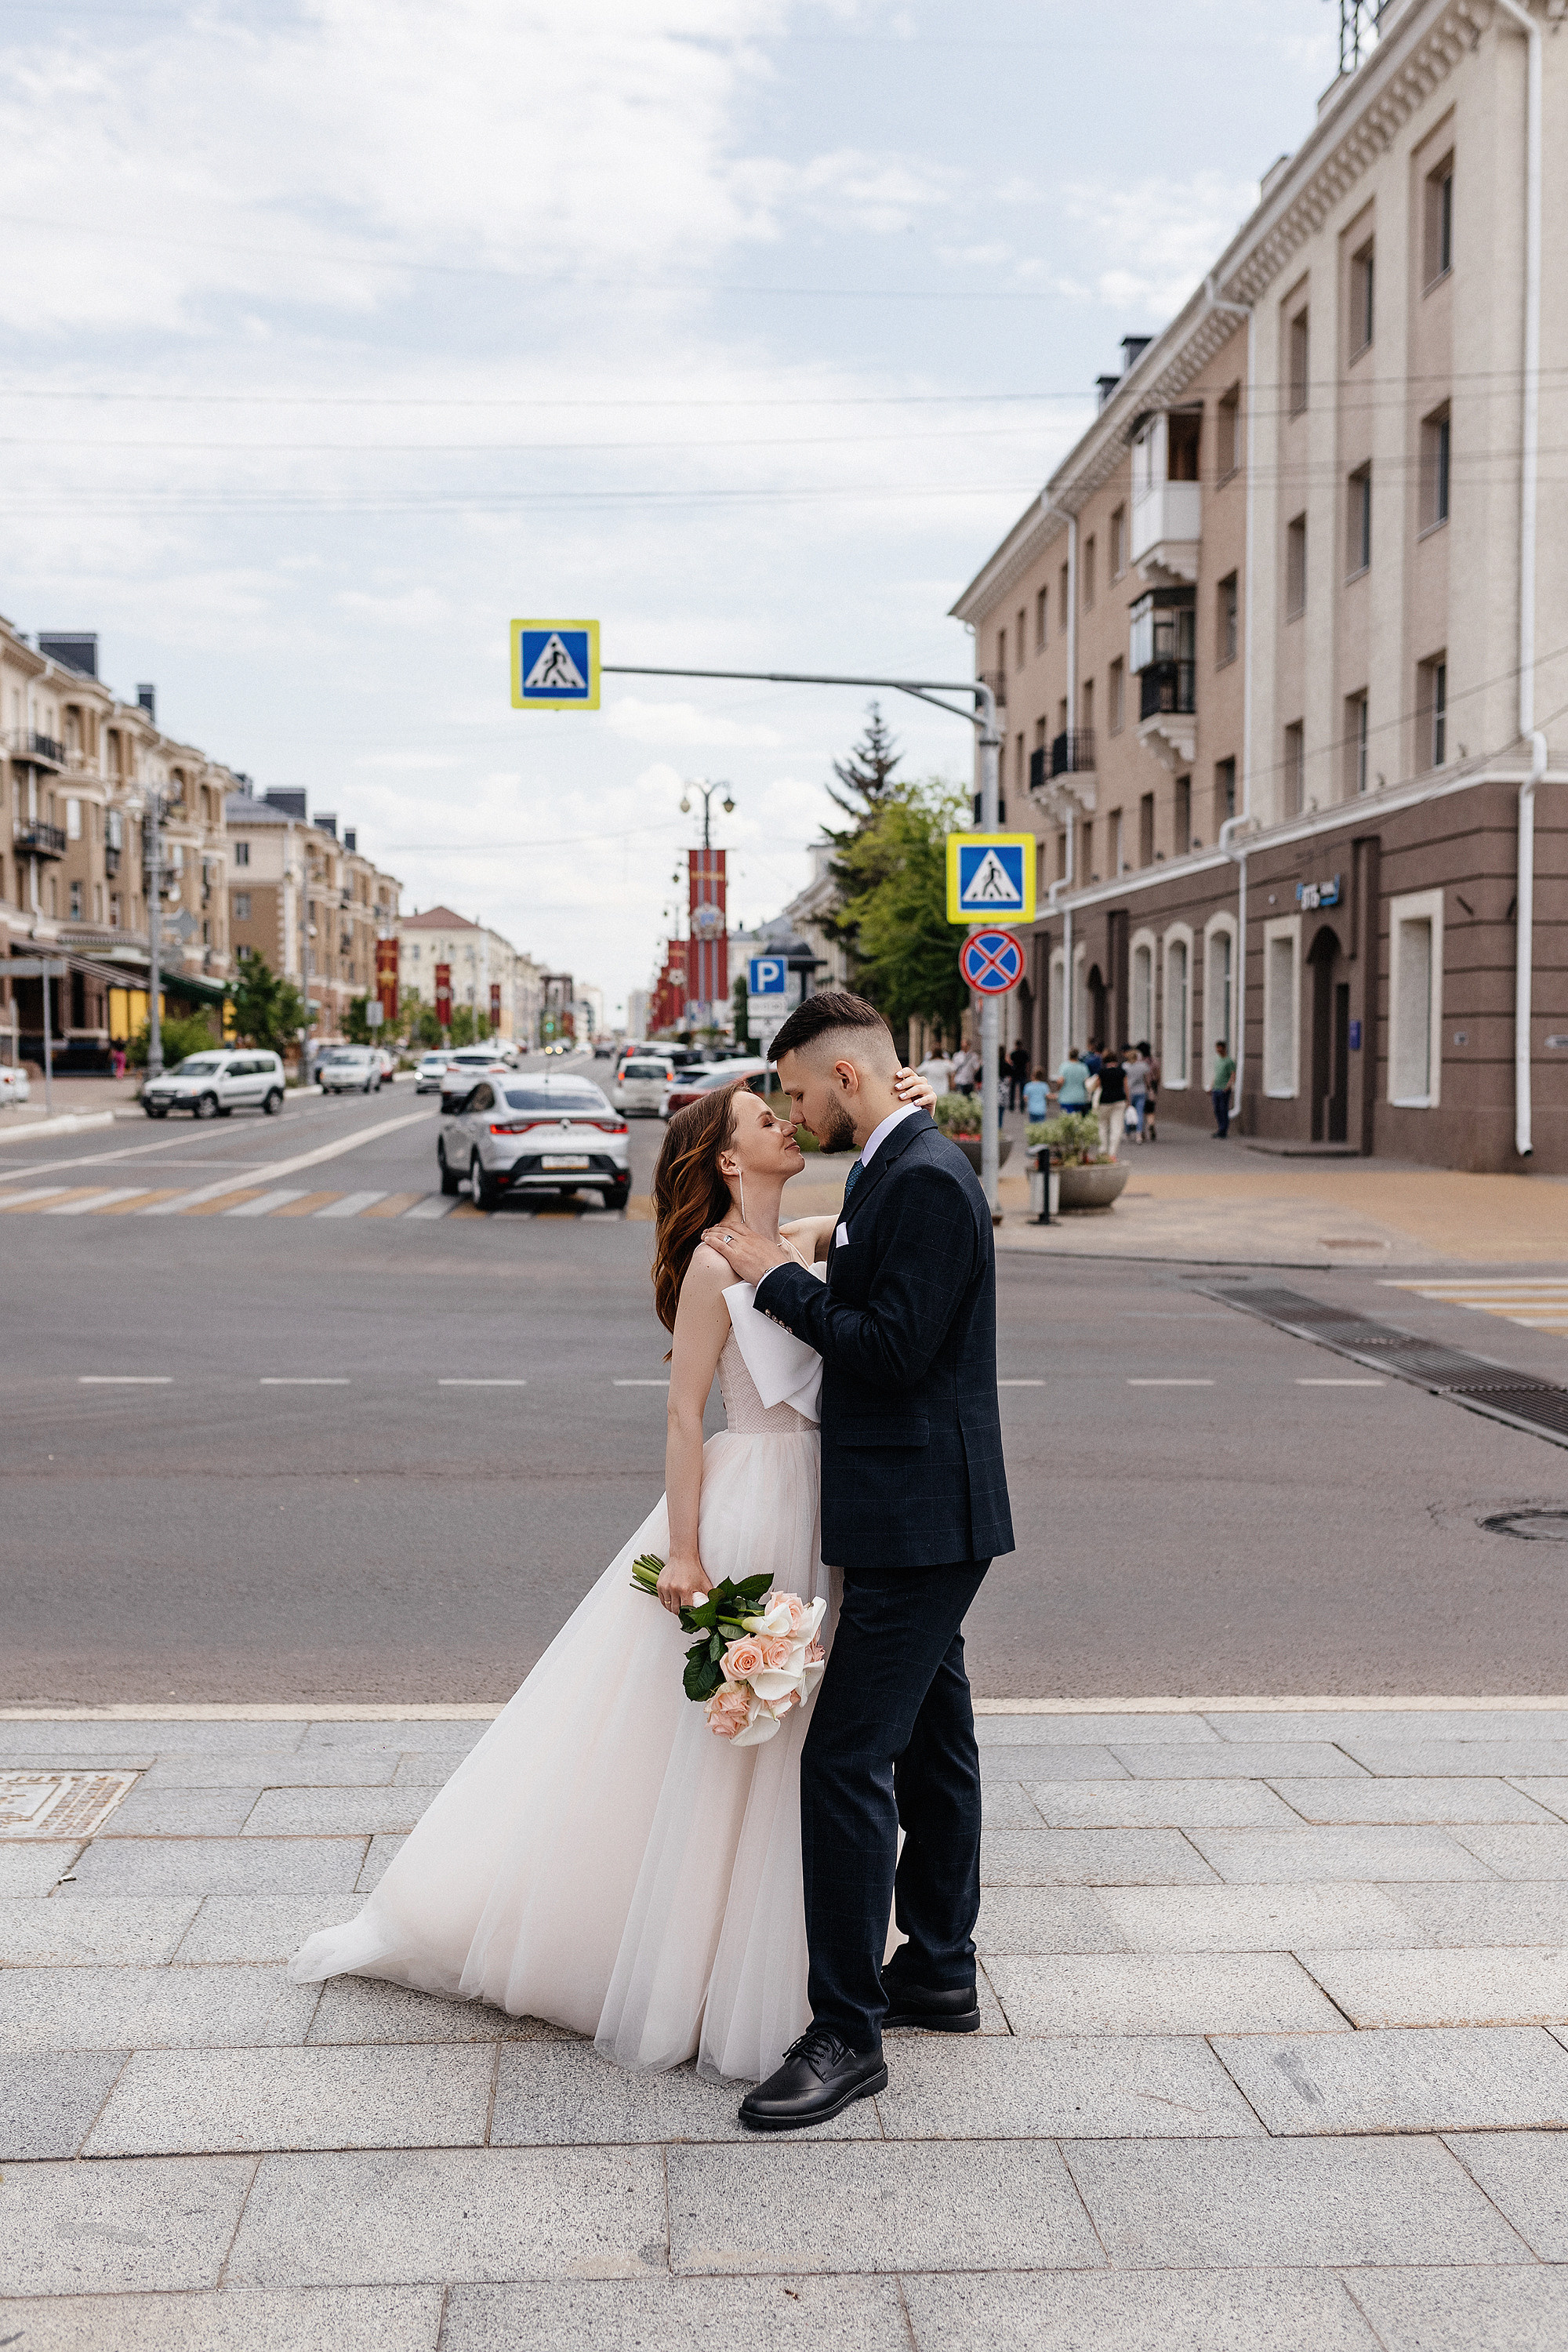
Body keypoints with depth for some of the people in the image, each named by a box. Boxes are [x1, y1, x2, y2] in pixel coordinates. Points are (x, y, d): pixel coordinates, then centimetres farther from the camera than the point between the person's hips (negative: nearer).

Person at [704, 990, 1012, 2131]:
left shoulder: (925, 1181, -19)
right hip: (925, 1519, 11)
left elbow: (894, 1350, -23)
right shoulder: (904, 1169, 13)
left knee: (847, 1758, -9)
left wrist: (782, 1279, -14)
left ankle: (847, 2034, -2)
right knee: (930, 1743, 19)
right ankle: (939, 1971, 33)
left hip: (919, 1523, -11)